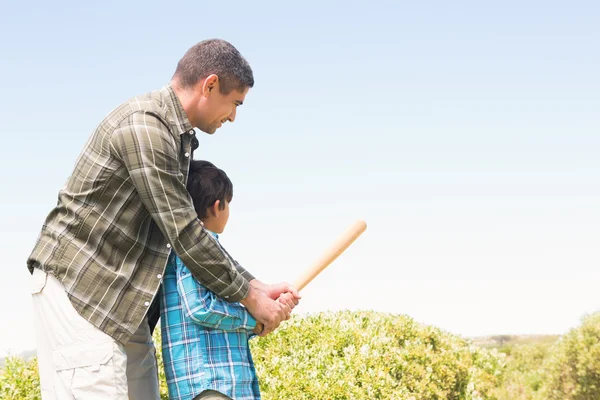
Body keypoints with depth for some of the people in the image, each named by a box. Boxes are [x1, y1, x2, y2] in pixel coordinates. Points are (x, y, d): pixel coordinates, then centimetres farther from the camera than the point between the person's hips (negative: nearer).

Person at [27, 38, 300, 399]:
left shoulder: (179, 138, 13)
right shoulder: (143, 125, -18)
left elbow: (187, 228, 16)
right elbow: (183, 234, -19)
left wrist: (258, 287, 8)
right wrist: (250, 297, -9)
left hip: (125, 299, 10)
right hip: (77, 286, -10)